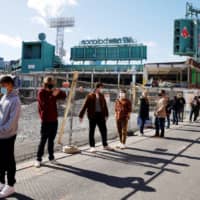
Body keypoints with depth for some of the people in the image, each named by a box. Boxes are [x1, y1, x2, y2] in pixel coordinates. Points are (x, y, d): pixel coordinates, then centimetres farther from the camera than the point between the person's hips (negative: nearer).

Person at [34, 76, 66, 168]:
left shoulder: (53, 92, 9)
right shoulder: (41, 92, -9)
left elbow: (64, 96, 3)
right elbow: (45, 104, -23)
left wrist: (59, 92, -15)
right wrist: (53, 96, -30)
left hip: (54, 120, 6)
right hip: (46, 121, -6)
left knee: (51, 140, 12)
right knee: (43, 140, -2)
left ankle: (51, 157, 20)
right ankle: (38, 159, 6)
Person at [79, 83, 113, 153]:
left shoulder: (102, 96, 8)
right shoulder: (90, 96, -6)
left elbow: (105, 105, 14)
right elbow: (85, 105, -8)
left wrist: (106, 115, 13)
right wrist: (81, 115, -10)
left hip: (100, 115, 5)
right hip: (92, 115, -4)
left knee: (104, 130, 8)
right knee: (91, 131, 3)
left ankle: (105, 145, 23)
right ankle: (92, 147, 13)